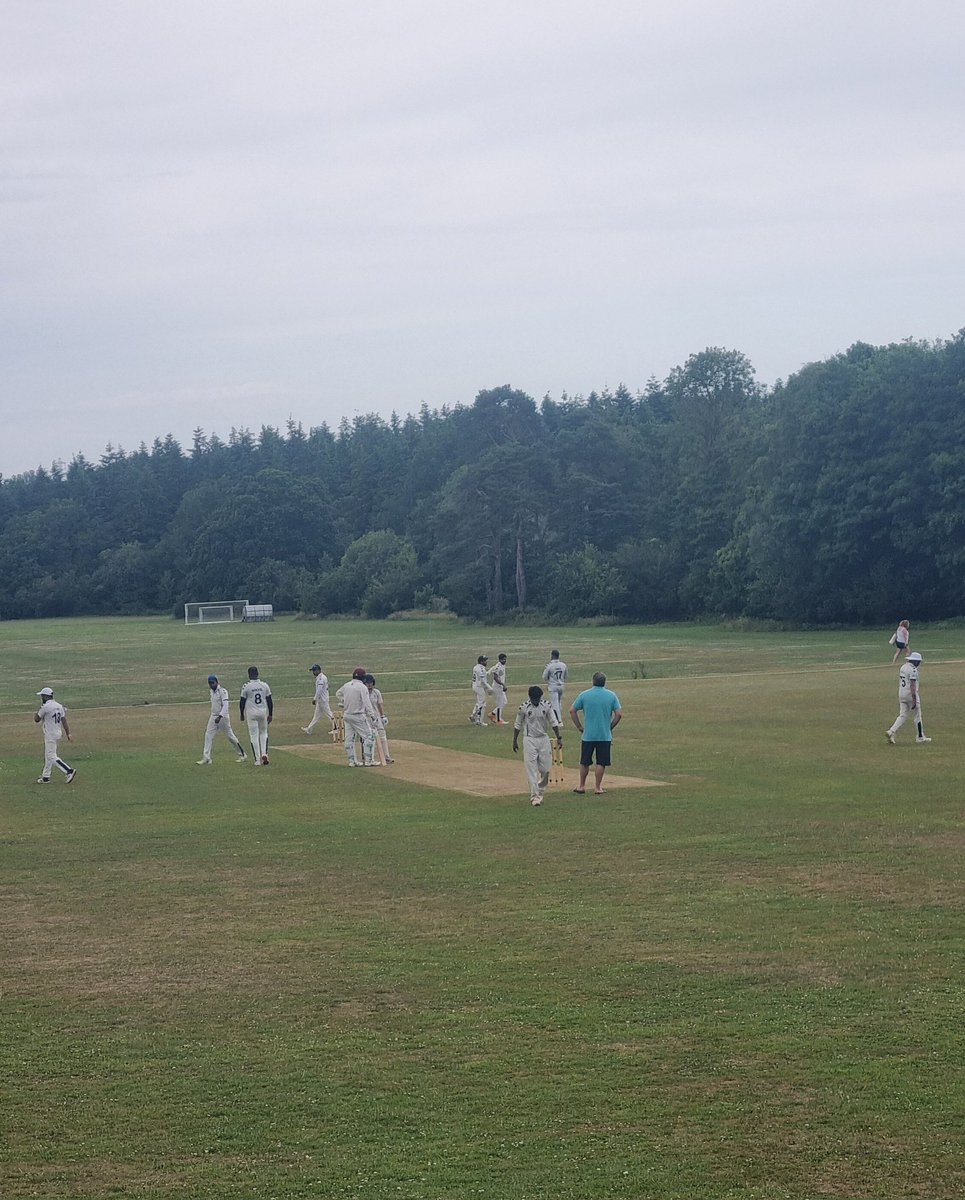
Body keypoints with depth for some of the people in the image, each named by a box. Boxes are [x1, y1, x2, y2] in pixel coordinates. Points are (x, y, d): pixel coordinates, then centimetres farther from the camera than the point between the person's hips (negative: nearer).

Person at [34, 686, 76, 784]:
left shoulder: (45, 707, -15)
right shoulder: (59, 706, 8)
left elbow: (37, 719, -5)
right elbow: (64, 720, 6)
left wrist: (38, 709, 9)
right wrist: (68, 734, 6)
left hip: (50, 735, -9)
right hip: (58, 733, 9)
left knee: (51, 756, -9)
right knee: (48, 755, 17)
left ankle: (69, 771, -21)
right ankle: (45, 777, 23)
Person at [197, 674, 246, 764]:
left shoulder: (222, 691, -16)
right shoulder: (212, 691, 10)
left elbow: (225, 706, -24)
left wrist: (220, 717, -34)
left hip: (223, 717, -7)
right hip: (213, 716, 7)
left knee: (230, 736, 2)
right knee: (208, 736, -4)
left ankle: (242, 754, 18)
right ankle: (206, 758, -7)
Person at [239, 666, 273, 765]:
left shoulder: (246, 687, -9)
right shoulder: (264, 685, -1)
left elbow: (242, 702, -3)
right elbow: (269, 701, 3)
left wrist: (242, 714, 11)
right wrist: (270, 714, 11)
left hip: (251, 714, -2)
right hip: (263, 713, 2)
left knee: (254, 736, 3)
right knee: (263, 733, 20)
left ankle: (257, 760, 2)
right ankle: (264, 754, 2)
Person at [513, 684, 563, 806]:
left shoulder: (547, 705, -2)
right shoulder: (524, 707, -7)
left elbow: (554, 722, 2)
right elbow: (517, 725, 3)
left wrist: (559, 738, -5)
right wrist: (515, 741, 6)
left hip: (544, 739, 2)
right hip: (529, 740, -2)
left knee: (545, 769, 4)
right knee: (532, 769, -5)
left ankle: (540, 791, 26)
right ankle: (534, 796, -2)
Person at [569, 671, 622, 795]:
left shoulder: (584, 695, -1)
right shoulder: (611, 695, -2)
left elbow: (572, 711, 0)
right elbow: (619, 714, -5)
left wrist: (580, 727, 6)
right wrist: (610, 727, 6)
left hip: (587, 735, 1)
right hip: (605, 736, -1)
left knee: (584, 762, 12)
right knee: (601, 763, 6)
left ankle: (582, 786, 19)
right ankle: (598, 788, 8)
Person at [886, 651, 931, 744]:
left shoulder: (903, 667, 11)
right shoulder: (913, 669, -16)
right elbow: (912, 685, -22)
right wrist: (914, 700, -23)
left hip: (902, 694, 8)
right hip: (911, 695, -8)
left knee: (903, 716, 8)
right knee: (918, 716, 6)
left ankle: (891, 732, -9)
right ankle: (920, 738, 13)